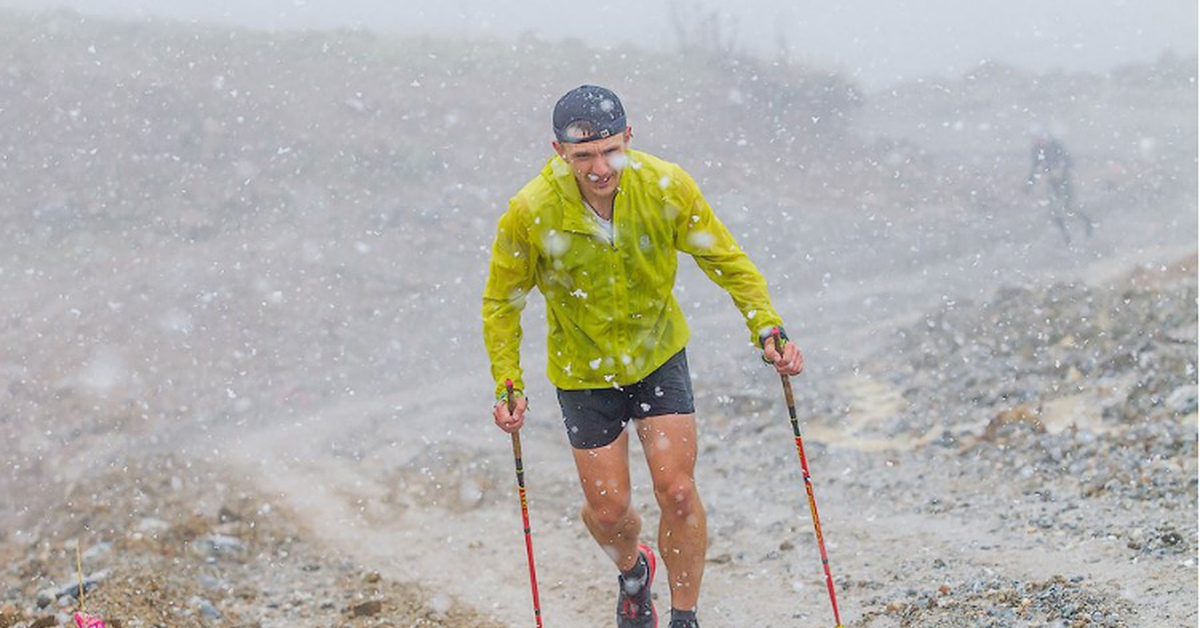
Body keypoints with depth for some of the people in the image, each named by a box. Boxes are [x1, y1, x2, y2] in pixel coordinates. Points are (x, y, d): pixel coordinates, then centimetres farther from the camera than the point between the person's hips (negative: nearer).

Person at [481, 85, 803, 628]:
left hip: (659, 355, 1)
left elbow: (726, 262, -9)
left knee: (677, 491, -9)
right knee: (607, 511, 5)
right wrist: (509, 386, -17)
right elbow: (502, 302, -9)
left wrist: (767, 329, -21)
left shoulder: (666, 187, -22)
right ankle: (633, 572, 41)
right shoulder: (531, 212, -25)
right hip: (584, 369, 0)